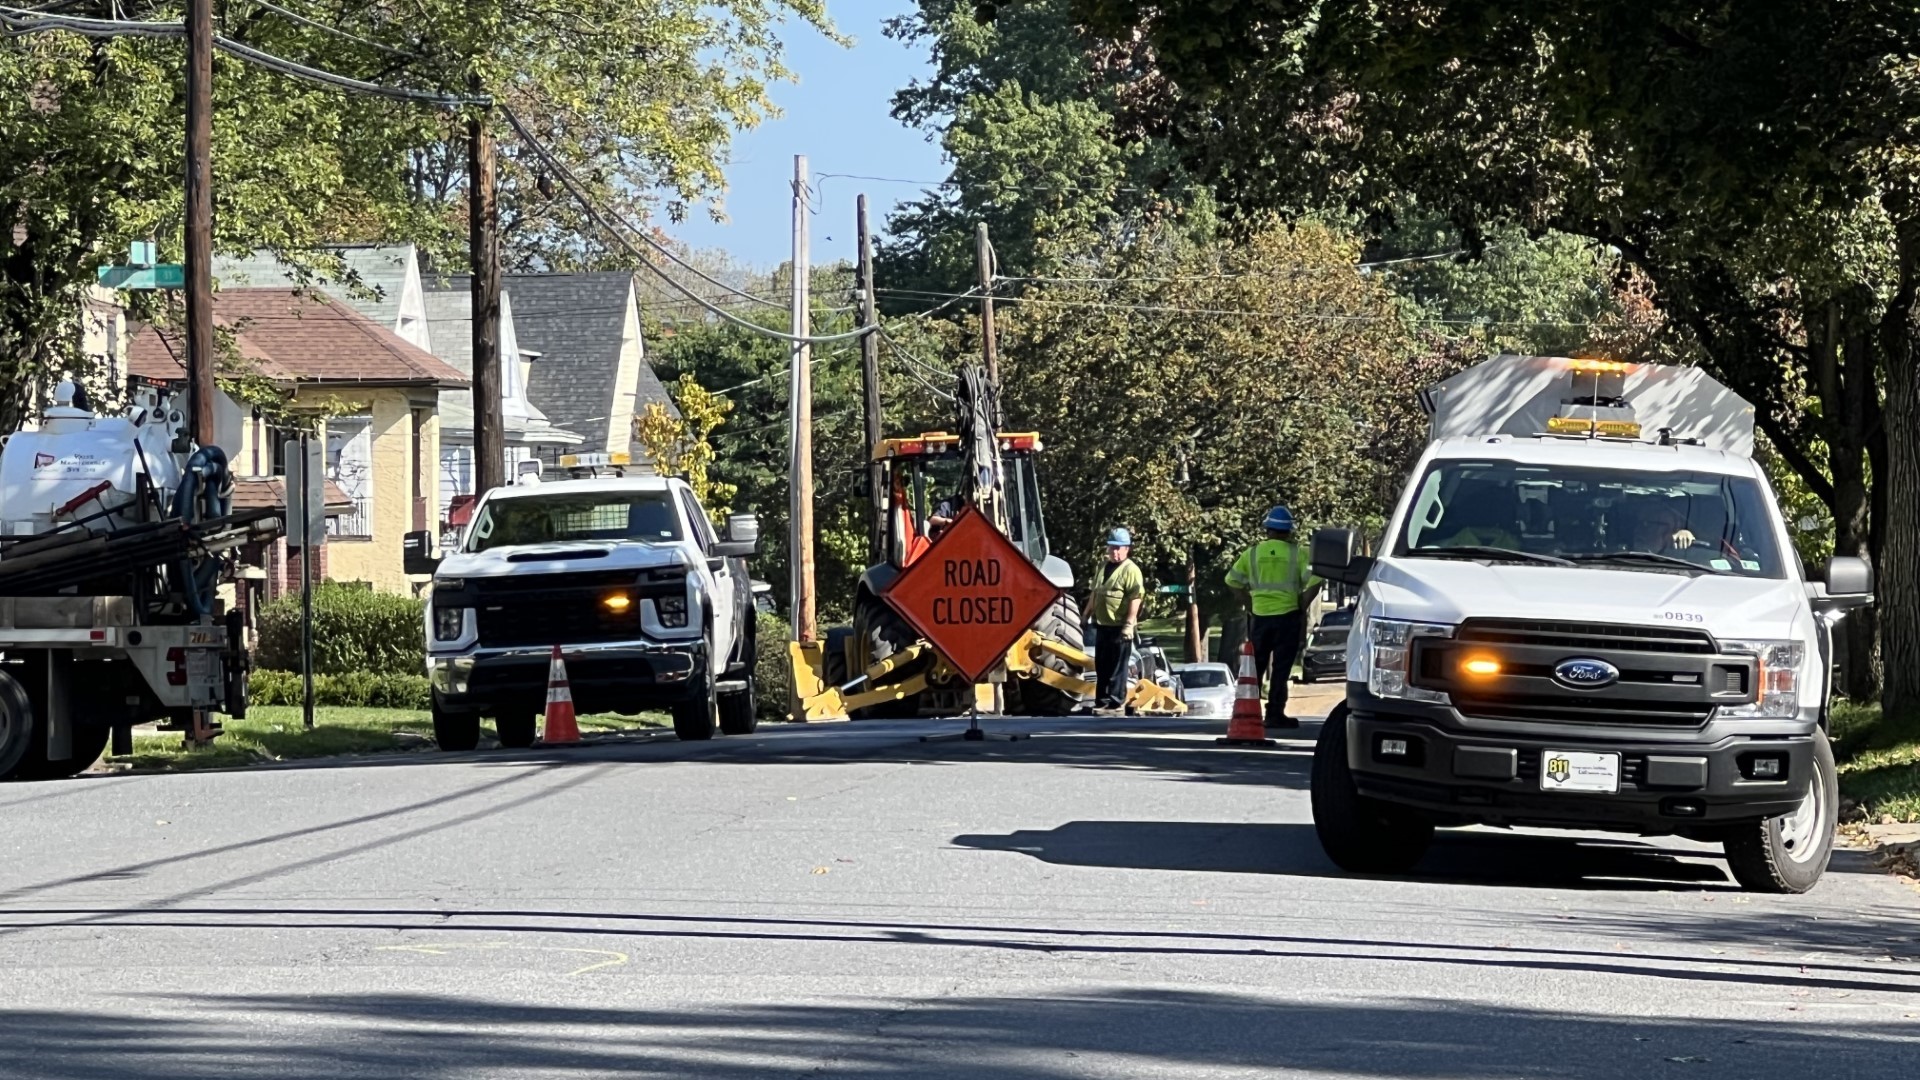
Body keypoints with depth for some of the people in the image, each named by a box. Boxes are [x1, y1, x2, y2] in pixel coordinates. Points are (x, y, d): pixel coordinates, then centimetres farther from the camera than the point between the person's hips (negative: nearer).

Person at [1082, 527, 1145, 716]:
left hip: (1119, 627, -9)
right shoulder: (1103, 569, 16)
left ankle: (1116, 704, 1)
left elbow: (1135, 598, -19)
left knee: (1117, 667, -3)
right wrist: (1086, 614, 26)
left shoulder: (1131, 570, -12)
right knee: (1101, 666, 13)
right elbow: (1094, 594, 26)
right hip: (1102, 625, 9)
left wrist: (1129, 624, -24)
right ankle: (1102, 702, 21)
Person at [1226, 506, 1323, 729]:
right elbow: (1314, 581, -12)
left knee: (1255, 667, 14)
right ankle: (1275, 714, -2)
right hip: (1287, 616, -2)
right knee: (1281, 668, 1)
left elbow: (1232, 580, 9)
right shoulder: (1297, 554, -4)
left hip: (1259, 616, 2)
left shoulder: (1252, 553, 4)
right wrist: (1302, 608, -1)